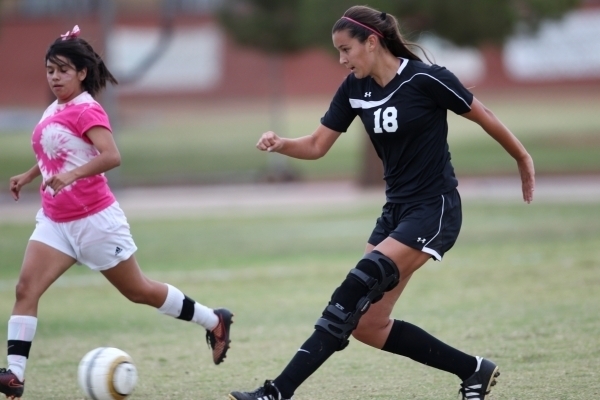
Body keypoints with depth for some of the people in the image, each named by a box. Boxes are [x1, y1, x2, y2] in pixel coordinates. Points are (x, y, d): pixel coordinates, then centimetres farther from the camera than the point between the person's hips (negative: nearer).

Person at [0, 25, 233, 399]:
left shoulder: (86, 110, -16)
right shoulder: (55, 110, 9)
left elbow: (111, 156, -32)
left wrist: (72, 175, -44)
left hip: (94, 219, -7)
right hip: (55, 220, 7)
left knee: (138, 290, 7)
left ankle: (214, 321, 27)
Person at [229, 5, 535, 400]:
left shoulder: (424, 79, -16)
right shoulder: (355, 89, 3)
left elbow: (484, 116, -4)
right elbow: (317, 145, 6)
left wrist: (524, 160, 6)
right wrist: (281, 144, -15)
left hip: (434, 210, -8)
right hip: (397, 209, 8)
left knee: (354, 293, -21)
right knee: (367, 325, 3)